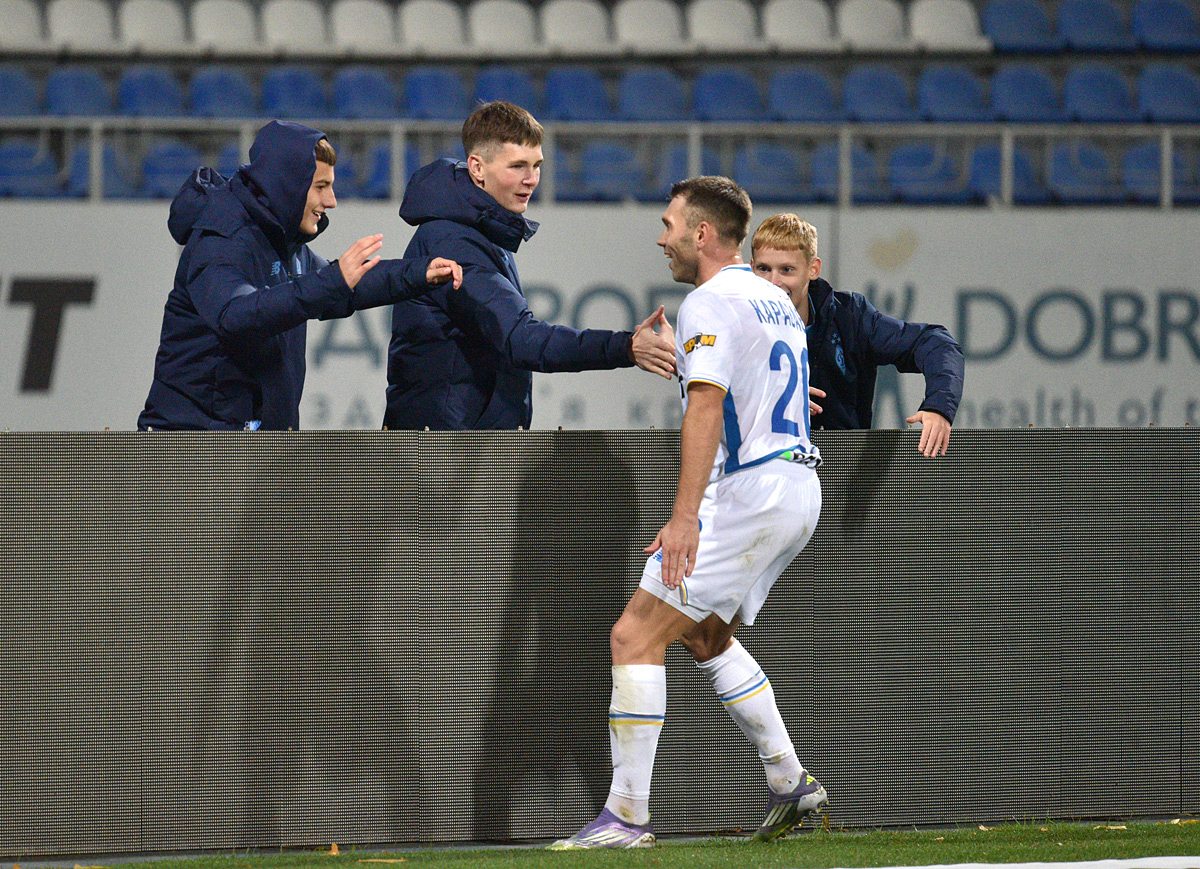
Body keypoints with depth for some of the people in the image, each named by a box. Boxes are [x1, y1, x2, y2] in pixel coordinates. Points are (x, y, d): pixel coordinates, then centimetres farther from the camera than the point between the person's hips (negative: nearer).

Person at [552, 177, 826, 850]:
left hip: (752, 494, -10)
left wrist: (686, 517, -30)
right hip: (800, 489, 10)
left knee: (636, 637, -10)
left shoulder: (711, 302, -11)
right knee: (706, 636, 26)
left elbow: (706, 408, -23)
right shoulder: (776, 299, 19)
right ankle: (791, 783, 23)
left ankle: (628, 817, -14)